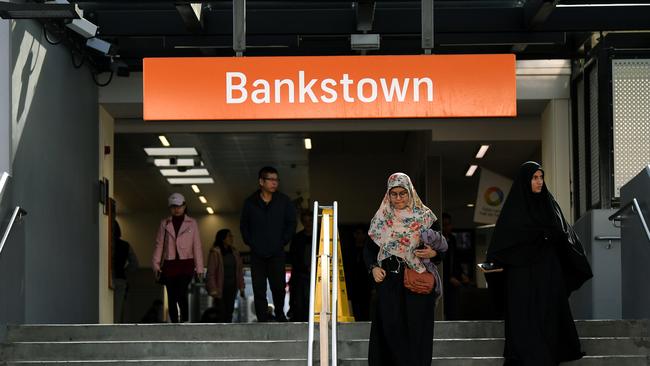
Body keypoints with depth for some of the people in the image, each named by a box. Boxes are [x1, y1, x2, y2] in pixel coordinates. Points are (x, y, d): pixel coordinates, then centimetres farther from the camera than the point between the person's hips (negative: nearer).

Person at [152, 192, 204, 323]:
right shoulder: (164, 224, 12)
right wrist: (156, 264, 0)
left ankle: (185, 321, -12)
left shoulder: (192, 223, 8)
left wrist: (199, 267, 1)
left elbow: (197, 246, 6)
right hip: (169, 264, 2)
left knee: (181, 293, -21)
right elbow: (159, 244, 9)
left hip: (186, 264, -2)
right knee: (172, 297, 2)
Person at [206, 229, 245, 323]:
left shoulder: (234, 252, 9)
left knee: (229, 312, 6)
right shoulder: (215, 252, -9)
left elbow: (239, 271, 13)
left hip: (232, 287, 6)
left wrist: (241, 287, 8)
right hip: (220, 288, -6)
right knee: (221, 313, -9)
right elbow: (211, 273, -10)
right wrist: (213, 290, -14)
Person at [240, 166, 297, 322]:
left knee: (279, 286, -3)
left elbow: (291, 223, 10)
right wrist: (249, 242, 4)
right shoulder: (250, 202, 5)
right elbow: (243, 225, 15)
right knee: (259, 289, -1)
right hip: (257, 254, 1)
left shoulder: (284, 201, 3)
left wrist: (284, 241, 2)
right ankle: (262, 319, 3)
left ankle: (280, 315, 18)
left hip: (277, 253, -1)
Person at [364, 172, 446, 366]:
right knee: (390, 327, -7)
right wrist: (373, 268, -3)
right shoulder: (381, 219, 10)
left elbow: (442, 246, 9)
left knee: (416, 328, -6)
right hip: (389, 281, 1)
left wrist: (433, 253, -12)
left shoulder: (424, 217, 5)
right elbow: (369, 249, 14)